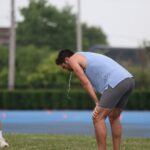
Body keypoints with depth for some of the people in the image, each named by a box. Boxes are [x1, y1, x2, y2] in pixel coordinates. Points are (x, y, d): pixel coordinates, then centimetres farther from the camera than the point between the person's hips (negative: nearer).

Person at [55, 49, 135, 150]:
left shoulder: (73, 59, 11)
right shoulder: (89, 58, 38)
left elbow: (85, 83, 2)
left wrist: (97, 104, 2)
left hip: (117, 83, -9)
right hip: (128, 80, 9)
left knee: (98, 118, 0)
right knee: (114, 117, 24)